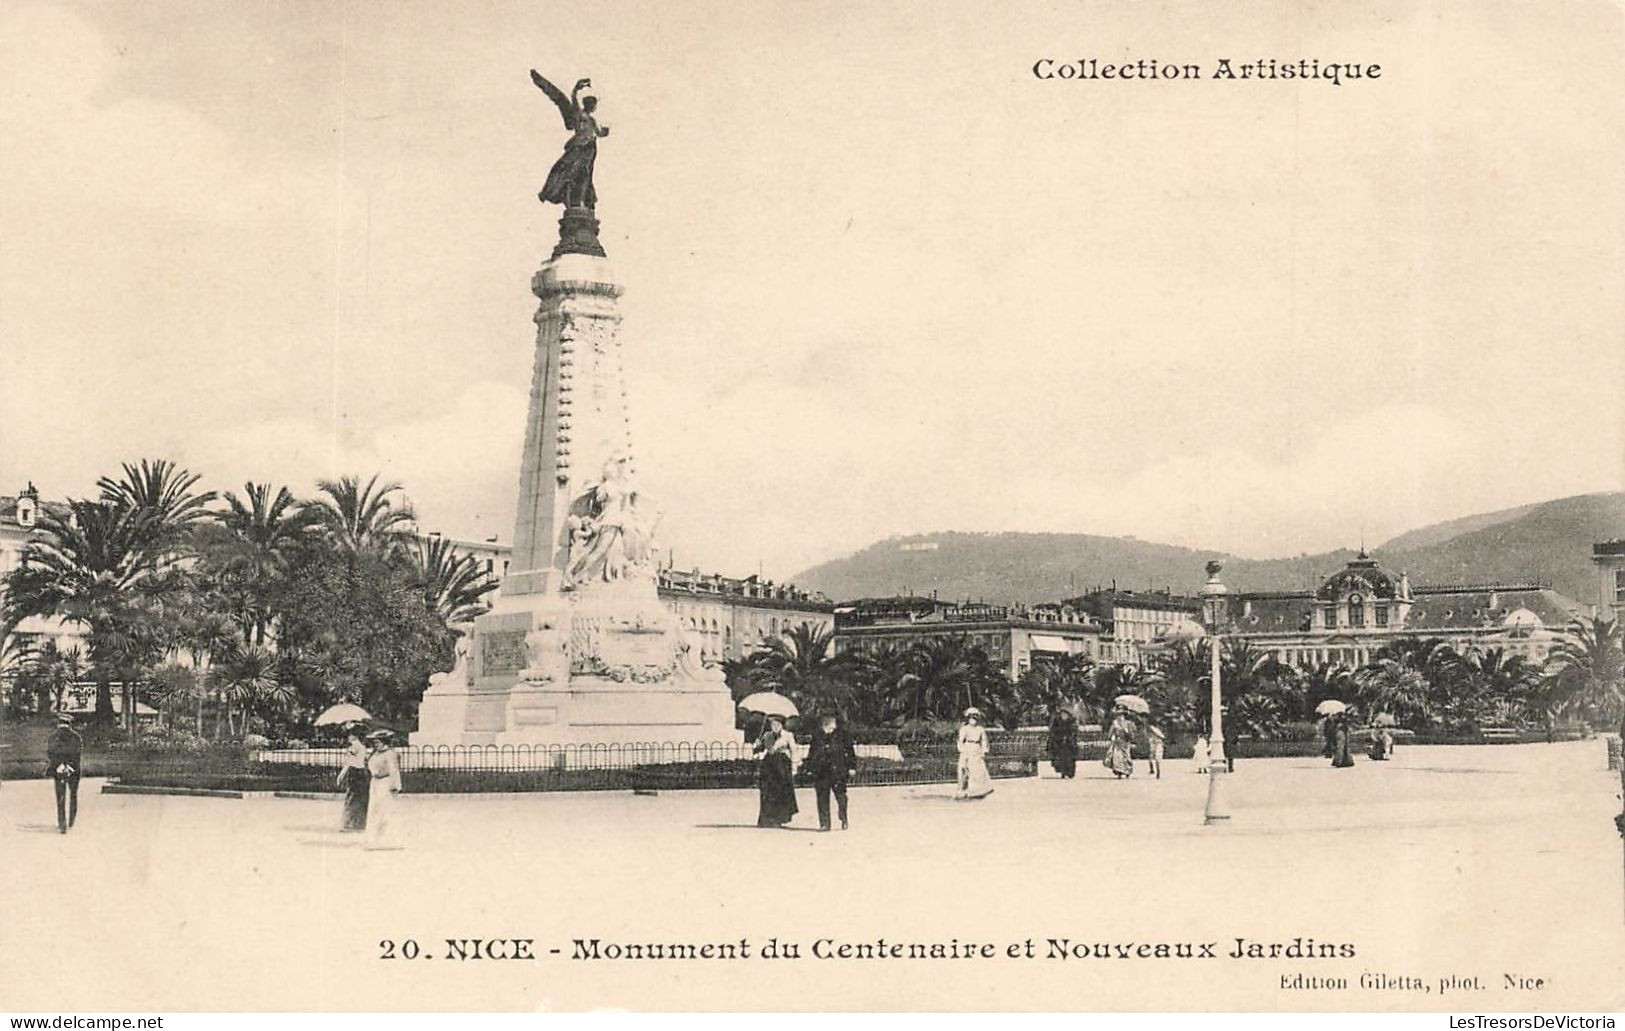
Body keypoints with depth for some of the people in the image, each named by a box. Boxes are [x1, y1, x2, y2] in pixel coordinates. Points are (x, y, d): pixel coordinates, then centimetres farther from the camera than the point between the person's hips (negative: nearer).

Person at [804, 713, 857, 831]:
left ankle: (844, 819, 14)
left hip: (837, 770, -2)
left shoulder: (842, 735, 6)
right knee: (822, 798, 1)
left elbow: (850, 751, 6)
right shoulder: (817, 737, 13)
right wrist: (808, 768, 13)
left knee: (840, 795, -5)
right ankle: (824, 823, 7)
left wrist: (852, 766, 0)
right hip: (821, 772, 2)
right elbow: (811, 754, 18)